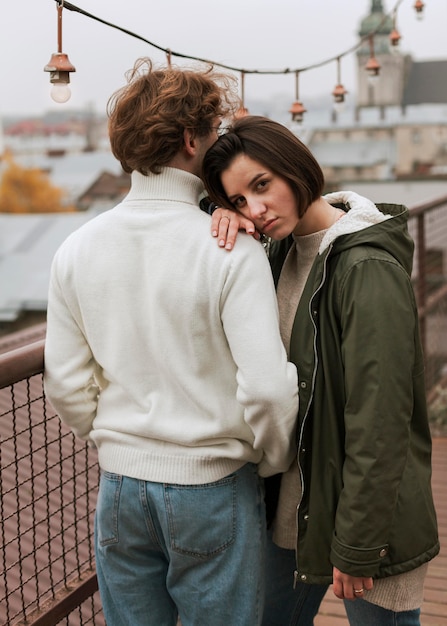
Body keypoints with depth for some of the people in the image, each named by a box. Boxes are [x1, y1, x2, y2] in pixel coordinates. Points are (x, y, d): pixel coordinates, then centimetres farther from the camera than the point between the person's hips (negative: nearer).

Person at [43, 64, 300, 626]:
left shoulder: (77, 250, -4)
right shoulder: (232, 250, -18)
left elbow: (65, 381, 1)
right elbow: (267, 386, -21)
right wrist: (274, 462, -1)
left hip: (119, 487, 4)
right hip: (212, 489, -4)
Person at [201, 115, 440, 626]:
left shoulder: (369, 270, -23)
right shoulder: (284, 249, 2)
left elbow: (379, 425, -24)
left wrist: (358, 546, -19)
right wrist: (223, 214, -8)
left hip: (362, 508, -8)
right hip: (294, 504, 8)